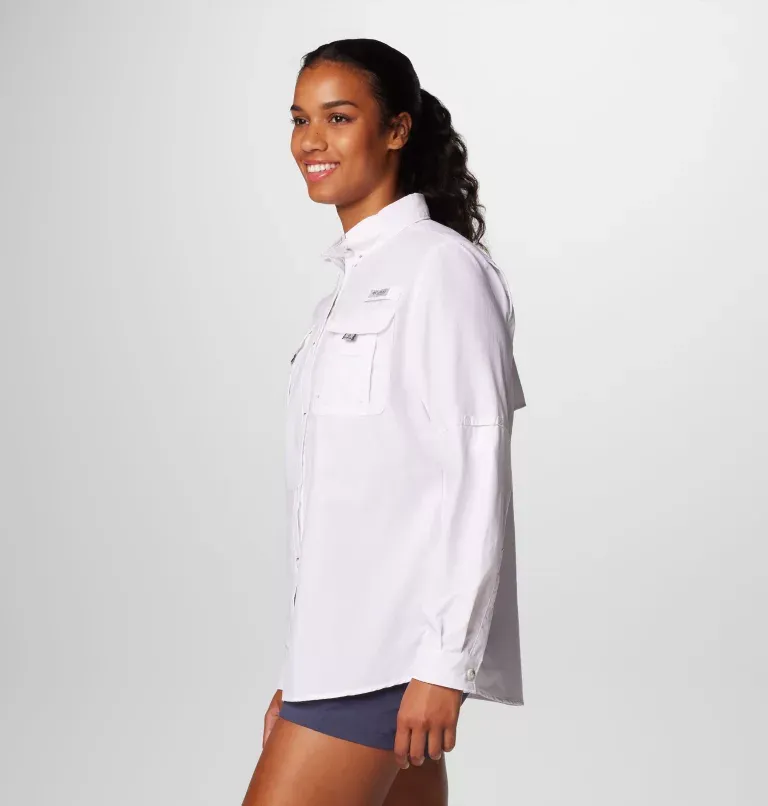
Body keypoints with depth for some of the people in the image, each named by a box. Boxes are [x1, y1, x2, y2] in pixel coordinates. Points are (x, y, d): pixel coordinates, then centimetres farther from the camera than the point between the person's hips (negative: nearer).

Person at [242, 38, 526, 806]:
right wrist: (299, 673, 18)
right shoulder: (354, 282, 18)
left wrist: (444, 664, -18)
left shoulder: (439, 265, -7)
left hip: (392, 645, -8)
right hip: (343, 643, 8)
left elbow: (476, 476, -13)